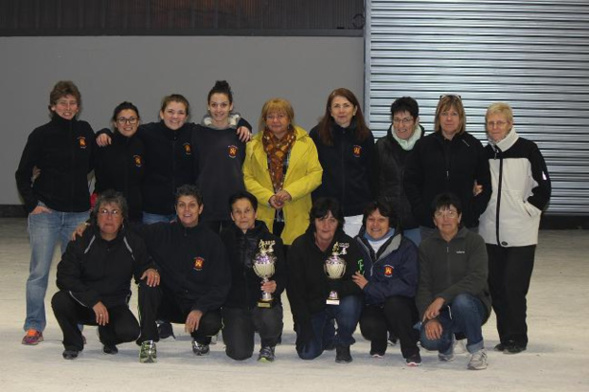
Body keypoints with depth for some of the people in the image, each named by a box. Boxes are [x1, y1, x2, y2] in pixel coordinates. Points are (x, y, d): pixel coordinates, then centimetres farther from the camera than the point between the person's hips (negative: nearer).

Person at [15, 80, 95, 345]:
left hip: (78, 213, 3)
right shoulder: (41, 135, -2)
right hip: (46, 211, -3)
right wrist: (32, 203, -6)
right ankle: (34, 327, 8)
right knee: (39, 271, -2)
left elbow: (93, 163, 23)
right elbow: (23, 173, 1)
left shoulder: (85, 131, 7)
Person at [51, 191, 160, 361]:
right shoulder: (81, 241, -13)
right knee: (60, 301, -31)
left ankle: (107, 336, 9)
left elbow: (143, 268, 9)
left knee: (130, 331, -29)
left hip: (115, 305, 0)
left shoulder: (133, 243, -7)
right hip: (82, 305, 0)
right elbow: (64, 278, -18)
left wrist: (151, 270, -18)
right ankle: (73, 343, -1)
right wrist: (94, 301, -27)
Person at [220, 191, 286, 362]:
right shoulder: (225, 239, 5)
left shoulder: (271, 240, 4)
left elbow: (282, 274, 2)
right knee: (239, 354, -16)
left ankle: (268, 346, 5)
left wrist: (275, 285, -21)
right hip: (234, 303, 0)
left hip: (264, 302, 0)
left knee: (270, 322, -35)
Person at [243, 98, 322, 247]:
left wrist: (290, 192, -12)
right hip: (264, 218, 1)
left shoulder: (306, 143, 6)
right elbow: (247, 178, 6)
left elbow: (316, 174, 0)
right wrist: (268, 197, -9)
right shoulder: (254, 145, 11)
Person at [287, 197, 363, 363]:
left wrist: (339, 289, -40)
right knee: (307, 353, -15)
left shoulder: (348, 245, -12)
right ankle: (327, 333, 23)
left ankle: (343, 343, -4)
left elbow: (357, 282, -18)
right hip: (311, 306, 1)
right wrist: (303, 323, -14)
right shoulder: (299, 247, -9)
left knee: (349, 305, -36)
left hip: (341, 301, -1)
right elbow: (294, 289, -8)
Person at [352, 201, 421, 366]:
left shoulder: (406, 247, -11)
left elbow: (408, 286, -20)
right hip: (371, 306, 2)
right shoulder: (357, 245, 1)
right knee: (369, 326, -30)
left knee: (393, 303, -35)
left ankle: (411, 351, -10)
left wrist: (369, 287, -21)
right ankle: (378, 344, 9)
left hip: (401, 306, -2)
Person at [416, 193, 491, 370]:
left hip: (474, 304, -2)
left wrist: (442, 298, -29)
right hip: (441, 313, 2)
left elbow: (477, 279, -19)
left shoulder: (474, 241, -4)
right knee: (429, 339, -28)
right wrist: (429, 318, -20)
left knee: (461, 301, -37)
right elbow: (423, 286, -3)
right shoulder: (426, 247, 5)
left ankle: (477, 350, -12)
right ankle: (447, 342, 12)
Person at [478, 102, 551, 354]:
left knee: (514, 286, -8)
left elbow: (543, 187, -2)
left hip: (521, 234, -5)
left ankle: (517, 338, 6)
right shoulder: (485, 153, 8)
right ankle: (505, 336, 18)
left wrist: (527, 210, -5)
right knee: (496, 286, 7)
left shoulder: (527, 150, -5)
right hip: (491, 233, 5)